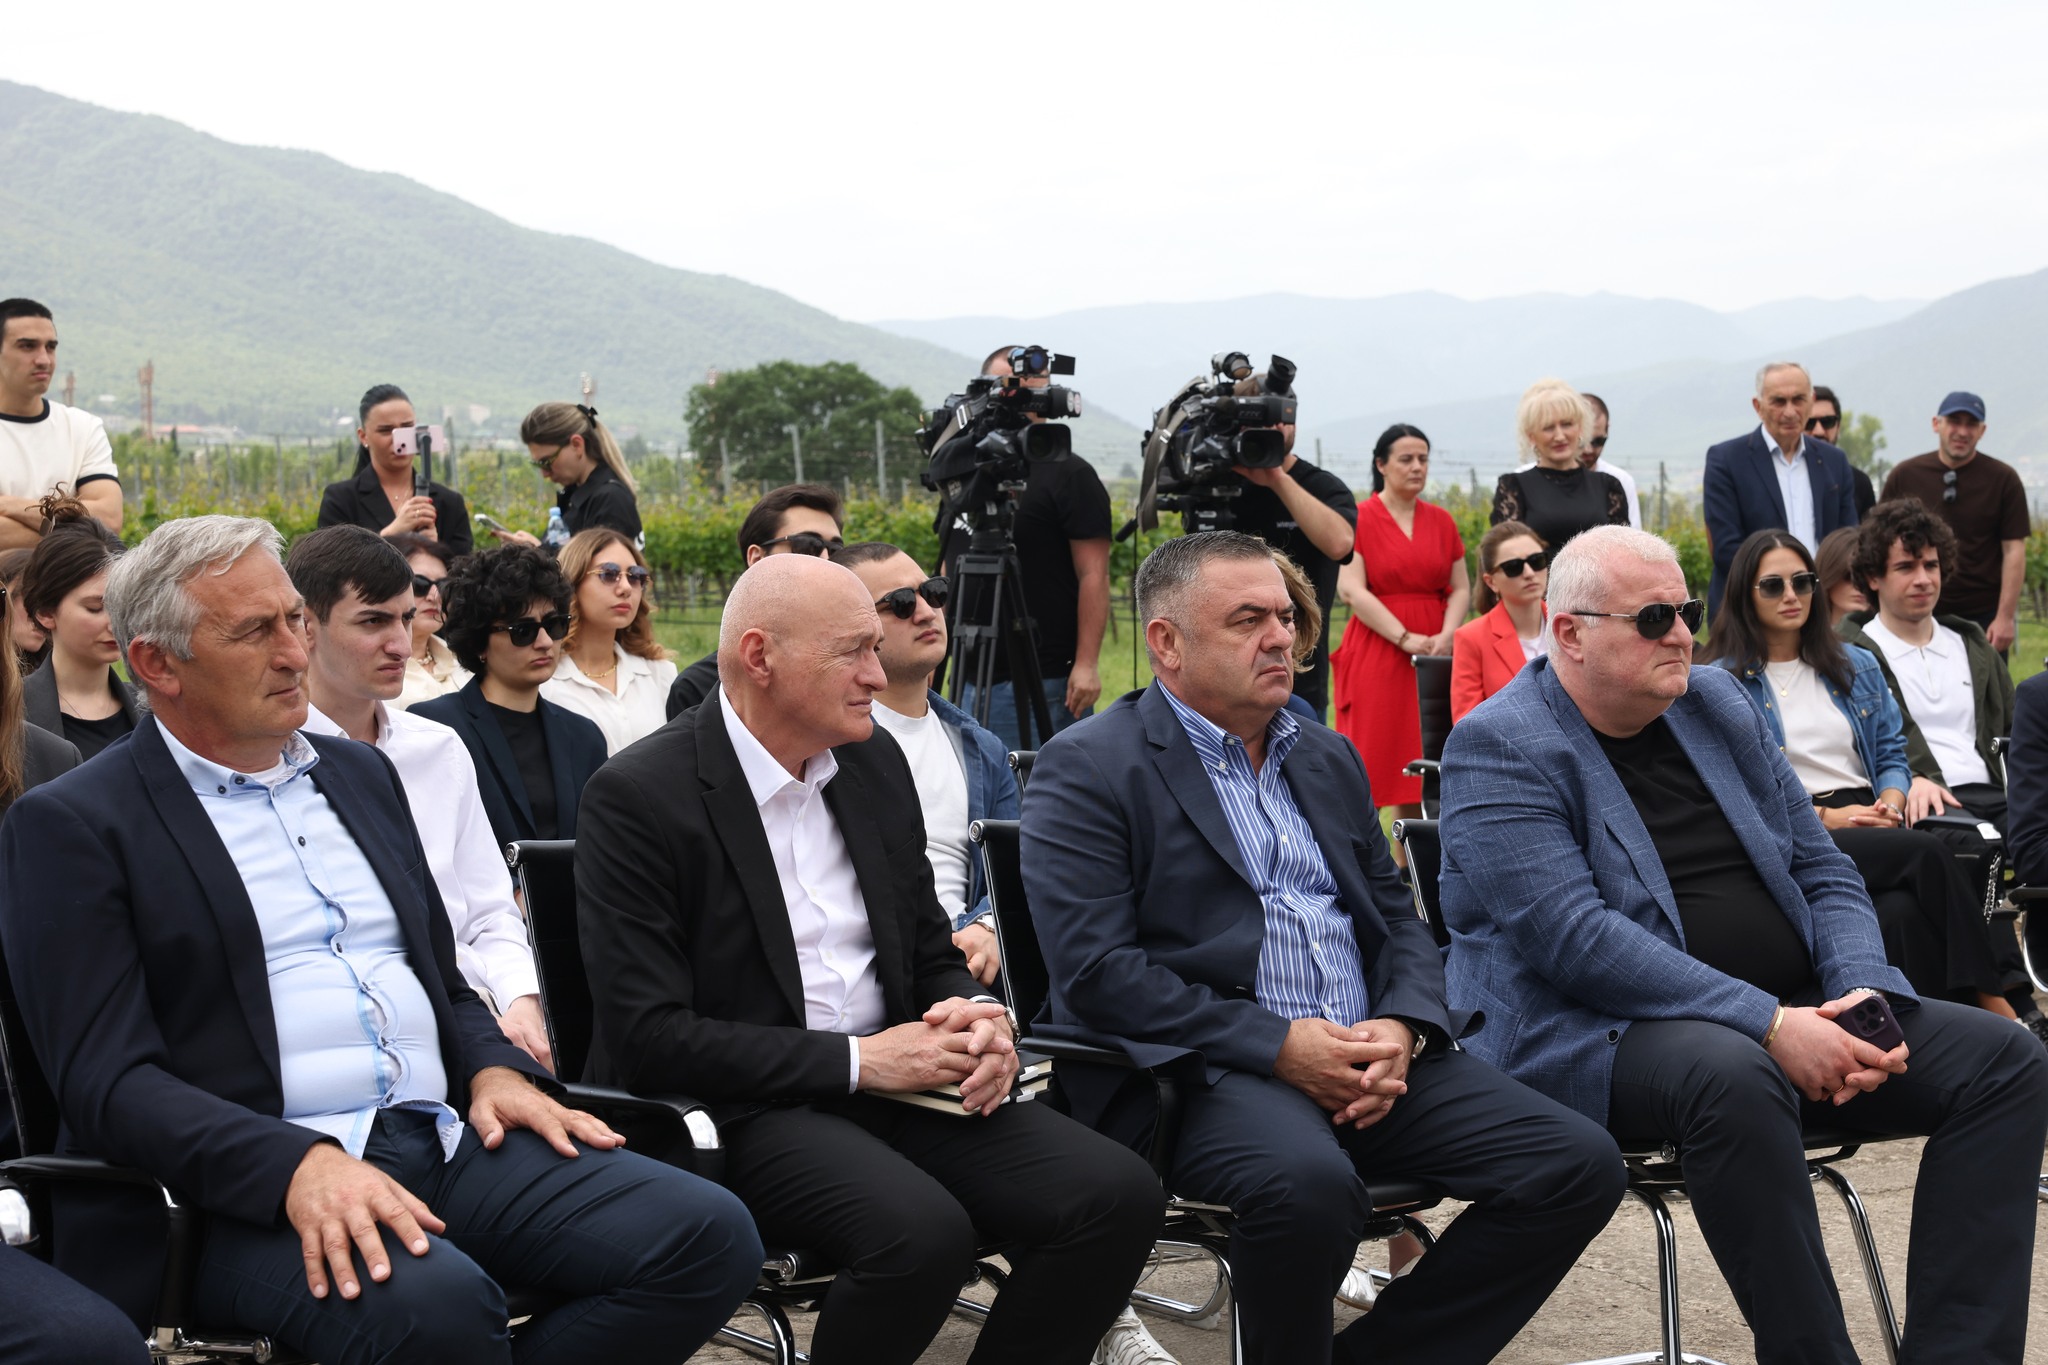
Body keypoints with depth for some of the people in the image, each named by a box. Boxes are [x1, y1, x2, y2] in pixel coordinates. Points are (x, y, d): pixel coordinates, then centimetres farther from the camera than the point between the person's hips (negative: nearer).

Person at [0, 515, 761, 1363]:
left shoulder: (360, 774, 22)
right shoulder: (71, 825, 1)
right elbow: (105, 1078, -9)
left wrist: (495, 1070, 4)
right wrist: (299, 1164, -24)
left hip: (448, 1139, 7)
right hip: (248, 1189, -6)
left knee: (710, 1237, -17)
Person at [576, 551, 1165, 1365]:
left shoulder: (875, 763, 11)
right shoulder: (637, 797, -10)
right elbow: (648, 1037, -15)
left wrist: (975, 1022, -5)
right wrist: (857, 1061, -17)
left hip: (894, 1082, 7)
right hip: (742, 1110, -6)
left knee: (1119, 1196, -16)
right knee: (924, 1230, -34)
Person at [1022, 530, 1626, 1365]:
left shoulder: (1328, 758, 22)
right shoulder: (1087, 770, -1)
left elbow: (1398, 919, 20)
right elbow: (1094, 970, -11)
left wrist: (1401, 1029, -3)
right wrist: (1277, 1045, -16)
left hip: (1368, 1060, 7)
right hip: (1204, 1069, -7)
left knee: (1580, 1166, -11)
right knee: (1307, 1183, -39)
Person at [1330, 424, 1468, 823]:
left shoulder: (1441, 521, 11)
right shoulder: (1359, 519, -3)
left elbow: (1460, 588, 12)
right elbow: (1351, 590, -11)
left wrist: (1447, 634, -7)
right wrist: (1405, 639, -16)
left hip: (1433, 654, 4)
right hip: (1376, 651, -4)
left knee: (1419, 763, 3)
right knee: (1370, 759, -5)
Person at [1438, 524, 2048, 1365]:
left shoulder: (1718, 705, 14)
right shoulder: (1500, 749, -9)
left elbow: (1823, 872, 16)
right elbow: (1573, 938, -21)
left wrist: (1865, 997, -6)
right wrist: (1768, 1024, -25)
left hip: (1795, 1021, 8)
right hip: (1592, 1037, -7)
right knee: (1735, 1077, -39)